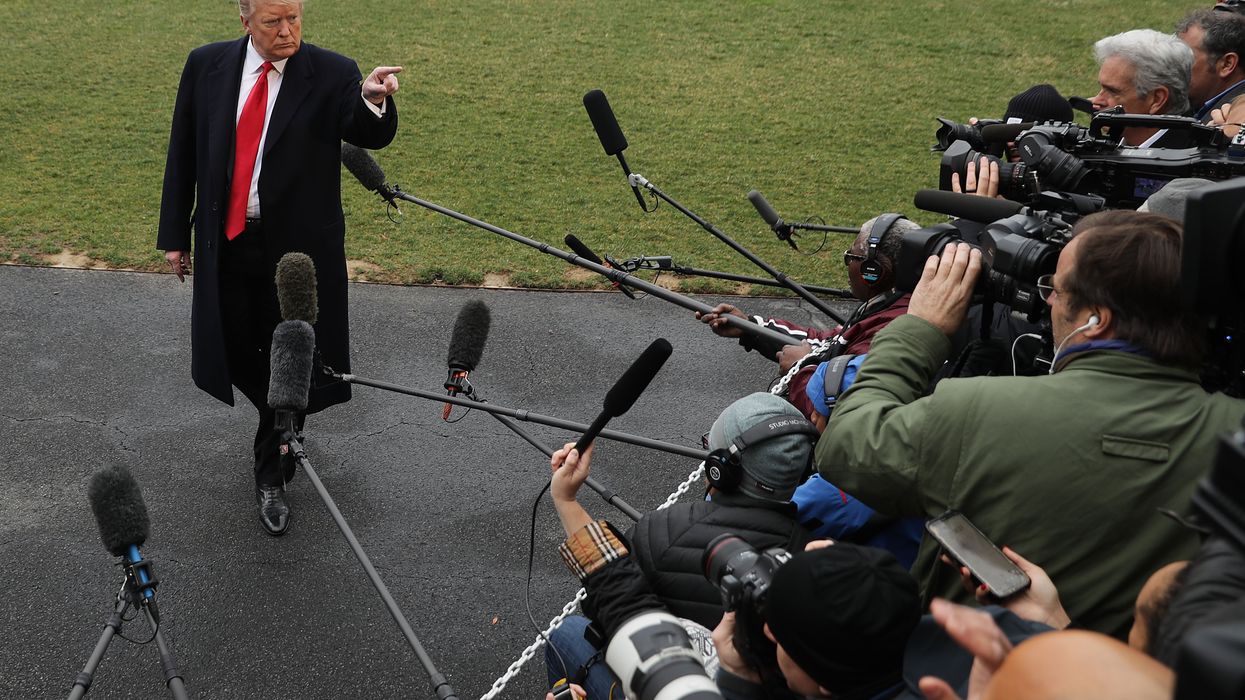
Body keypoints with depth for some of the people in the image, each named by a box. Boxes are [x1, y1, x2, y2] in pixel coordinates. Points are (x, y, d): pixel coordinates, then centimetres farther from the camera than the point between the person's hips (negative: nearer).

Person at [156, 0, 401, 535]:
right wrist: (174, 233, 7)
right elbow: (182, 154, 6)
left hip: (297, 245, -3)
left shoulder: (331, 74, -10)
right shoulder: (206, 66, -1)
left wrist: (373, 99, -47)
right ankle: (283, 427, 45)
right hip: (226, 242, 3)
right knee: (237, 353, 15)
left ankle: (272, 476, 23)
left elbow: (370, 135, -24)